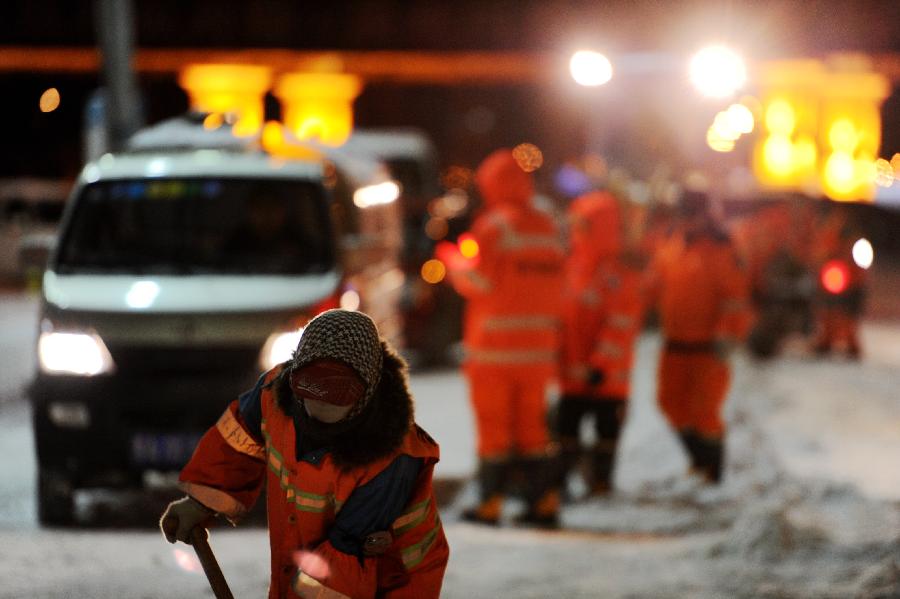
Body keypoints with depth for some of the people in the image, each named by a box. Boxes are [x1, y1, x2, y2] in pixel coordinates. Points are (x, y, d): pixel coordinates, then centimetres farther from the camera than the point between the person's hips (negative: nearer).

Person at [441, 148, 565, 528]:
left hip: (494, 346, -6)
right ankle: (544, 500, 9)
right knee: (532, 423, 11)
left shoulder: (494, 225, -11)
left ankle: (490, 502, 0)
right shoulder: (548, 227, 10)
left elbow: (477, 279, -12)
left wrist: (452, 261, 6)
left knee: (494, 425, -1)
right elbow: (555, 287, 11)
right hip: (538, 346, 6)